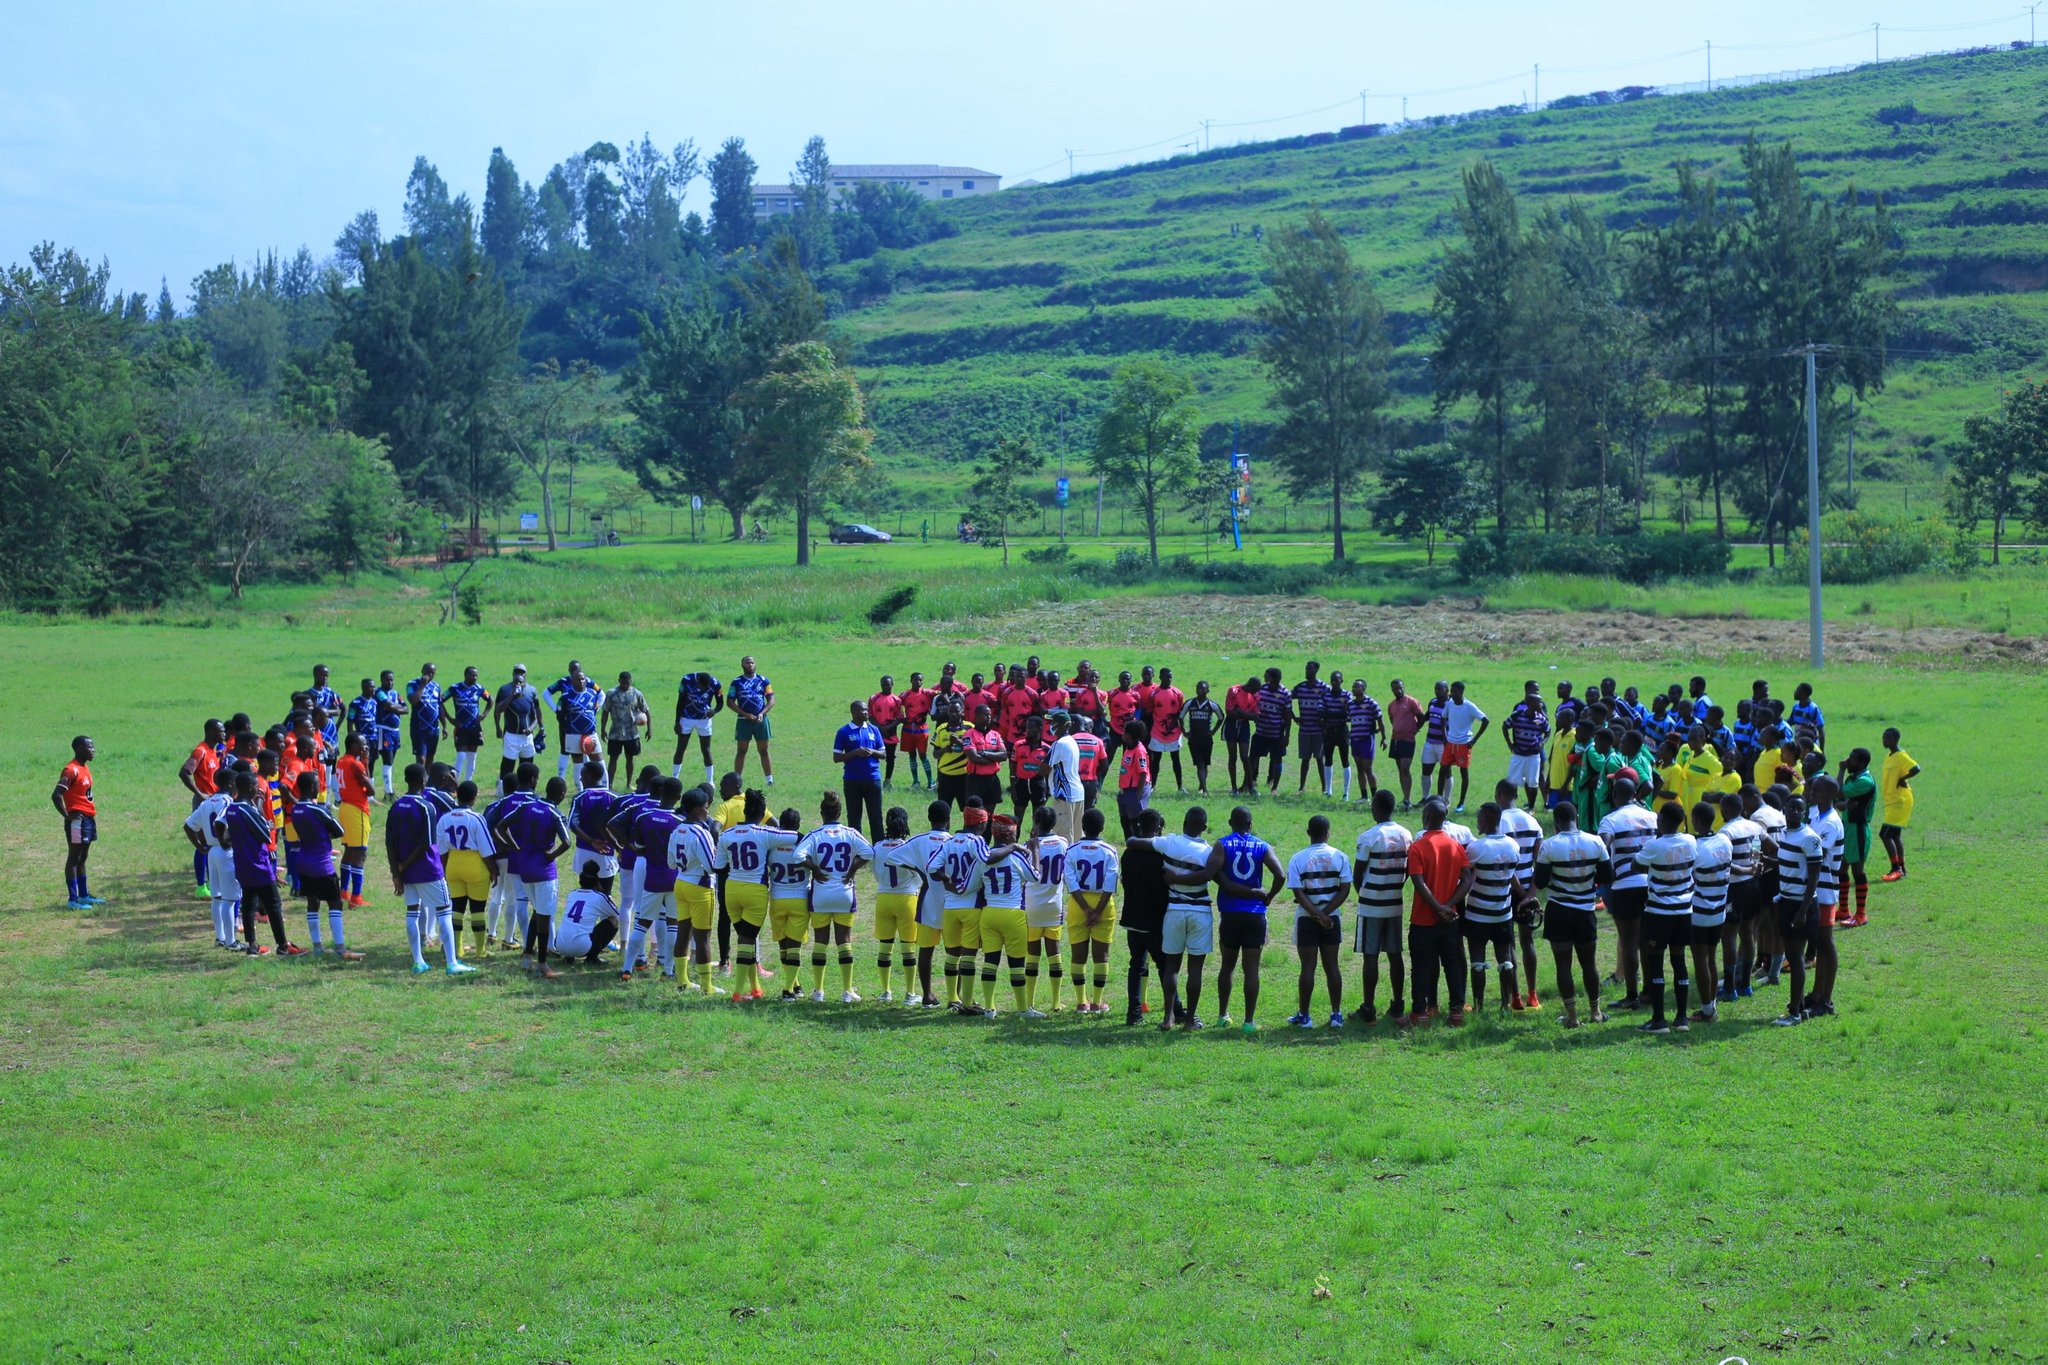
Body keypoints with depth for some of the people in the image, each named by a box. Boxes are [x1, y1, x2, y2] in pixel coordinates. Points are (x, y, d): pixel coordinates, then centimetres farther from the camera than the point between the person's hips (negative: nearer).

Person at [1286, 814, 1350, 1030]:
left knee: (1308, 966, 2)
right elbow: (1345, 890, -7)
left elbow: (1299, 894, -14)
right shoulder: (1340, 857, -2)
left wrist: (1317, 915, -13)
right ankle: (1336, 1014, 9)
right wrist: (1326, 913, -10)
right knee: (1331, 965, 8)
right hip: (1332, 919, 2)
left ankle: (1304, 1016, 7)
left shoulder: (1297, 859, -7)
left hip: (1307, 919, -2)